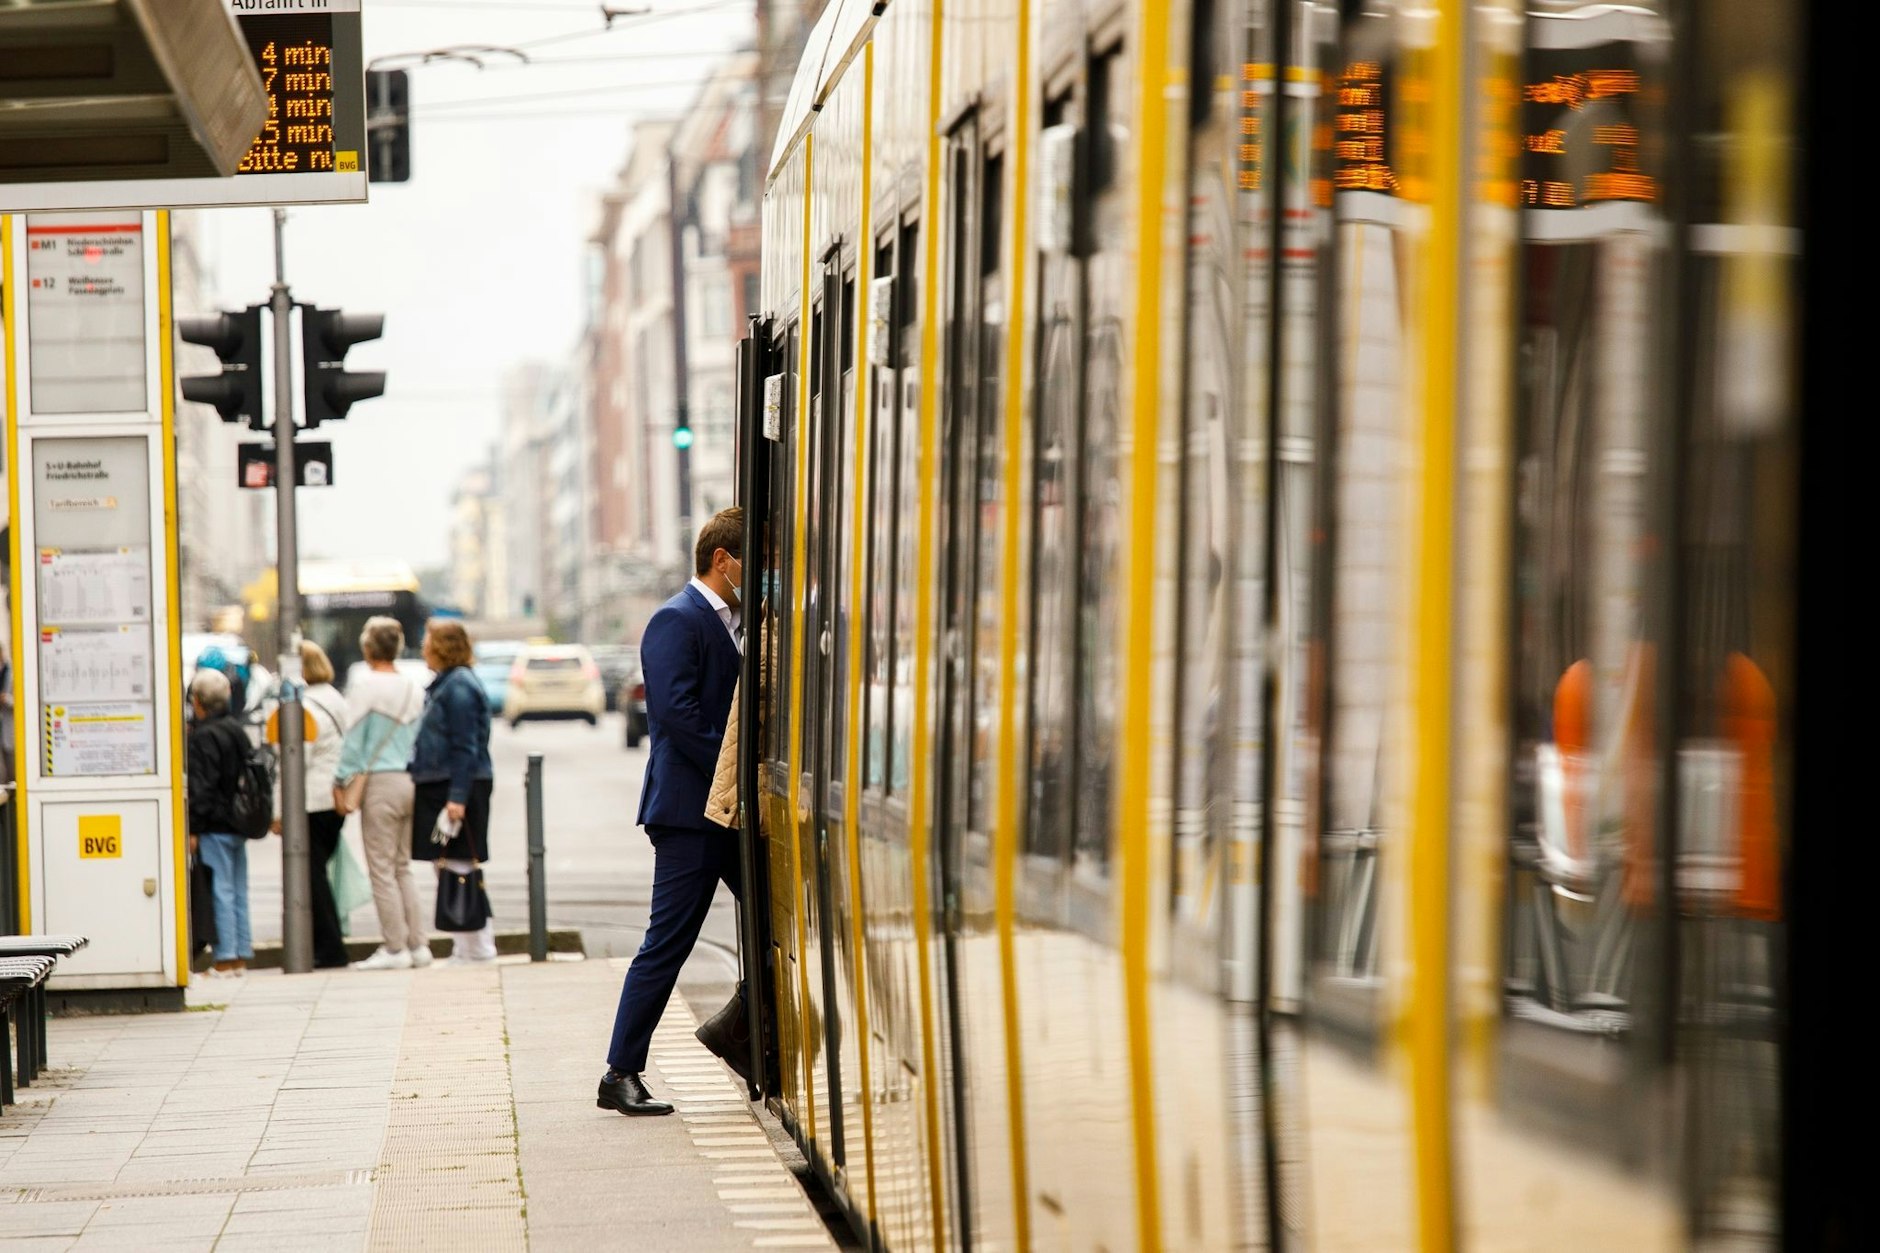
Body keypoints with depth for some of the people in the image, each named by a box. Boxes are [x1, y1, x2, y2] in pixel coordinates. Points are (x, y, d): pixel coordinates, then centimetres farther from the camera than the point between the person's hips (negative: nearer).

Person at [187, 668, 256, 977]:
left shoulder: (203, 736, -13)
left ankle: (225, 959, -6)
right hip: (238, 824, 9)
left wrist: (194, 829, -14)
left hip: (215, 827, -9)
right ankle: (241, 957, 14)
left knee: (221, 891, -7)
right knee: (238, 891, 11)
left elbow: (201, 787, -17)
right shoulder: (237, 730, 14)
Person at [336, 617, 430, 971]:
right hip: (410, 780, 6)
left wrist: (341, 780, -3)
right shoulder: (414, 689, 9)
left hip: (379, 782, -6)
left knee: (382, 868, -1)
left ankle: (395, 948, -1)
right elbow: (419, 739, 12)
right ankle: (418, 944, 11)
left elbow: (355, 737, -10)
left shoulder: (365, 683, -9)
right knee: (403, 867, 14)